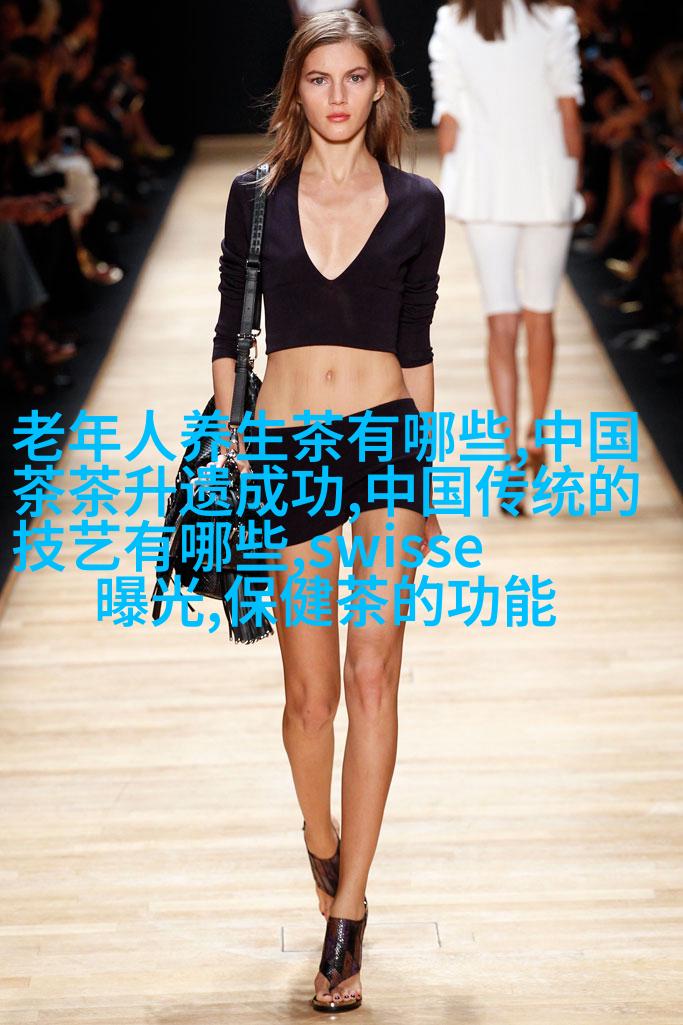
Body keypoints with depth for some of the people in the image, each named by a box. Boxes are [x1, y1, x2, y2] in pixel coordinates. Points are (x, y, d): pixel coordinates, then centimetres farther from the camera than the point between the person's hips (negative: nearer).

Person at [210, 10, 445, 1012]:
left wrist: (426, 471, 10)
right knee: (311, 693, 6)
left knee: (372, 674, -10)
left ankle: (347, 912, -4)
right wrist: (229, 440, 1)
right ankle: (320, 839, 35)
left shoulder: (416, 202, 4)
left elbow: (417, 344, 9)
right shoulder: (255, 196, 5)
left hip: (385, 436, -1)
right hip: (287, 448, 1)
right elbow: (230, 328, 9)